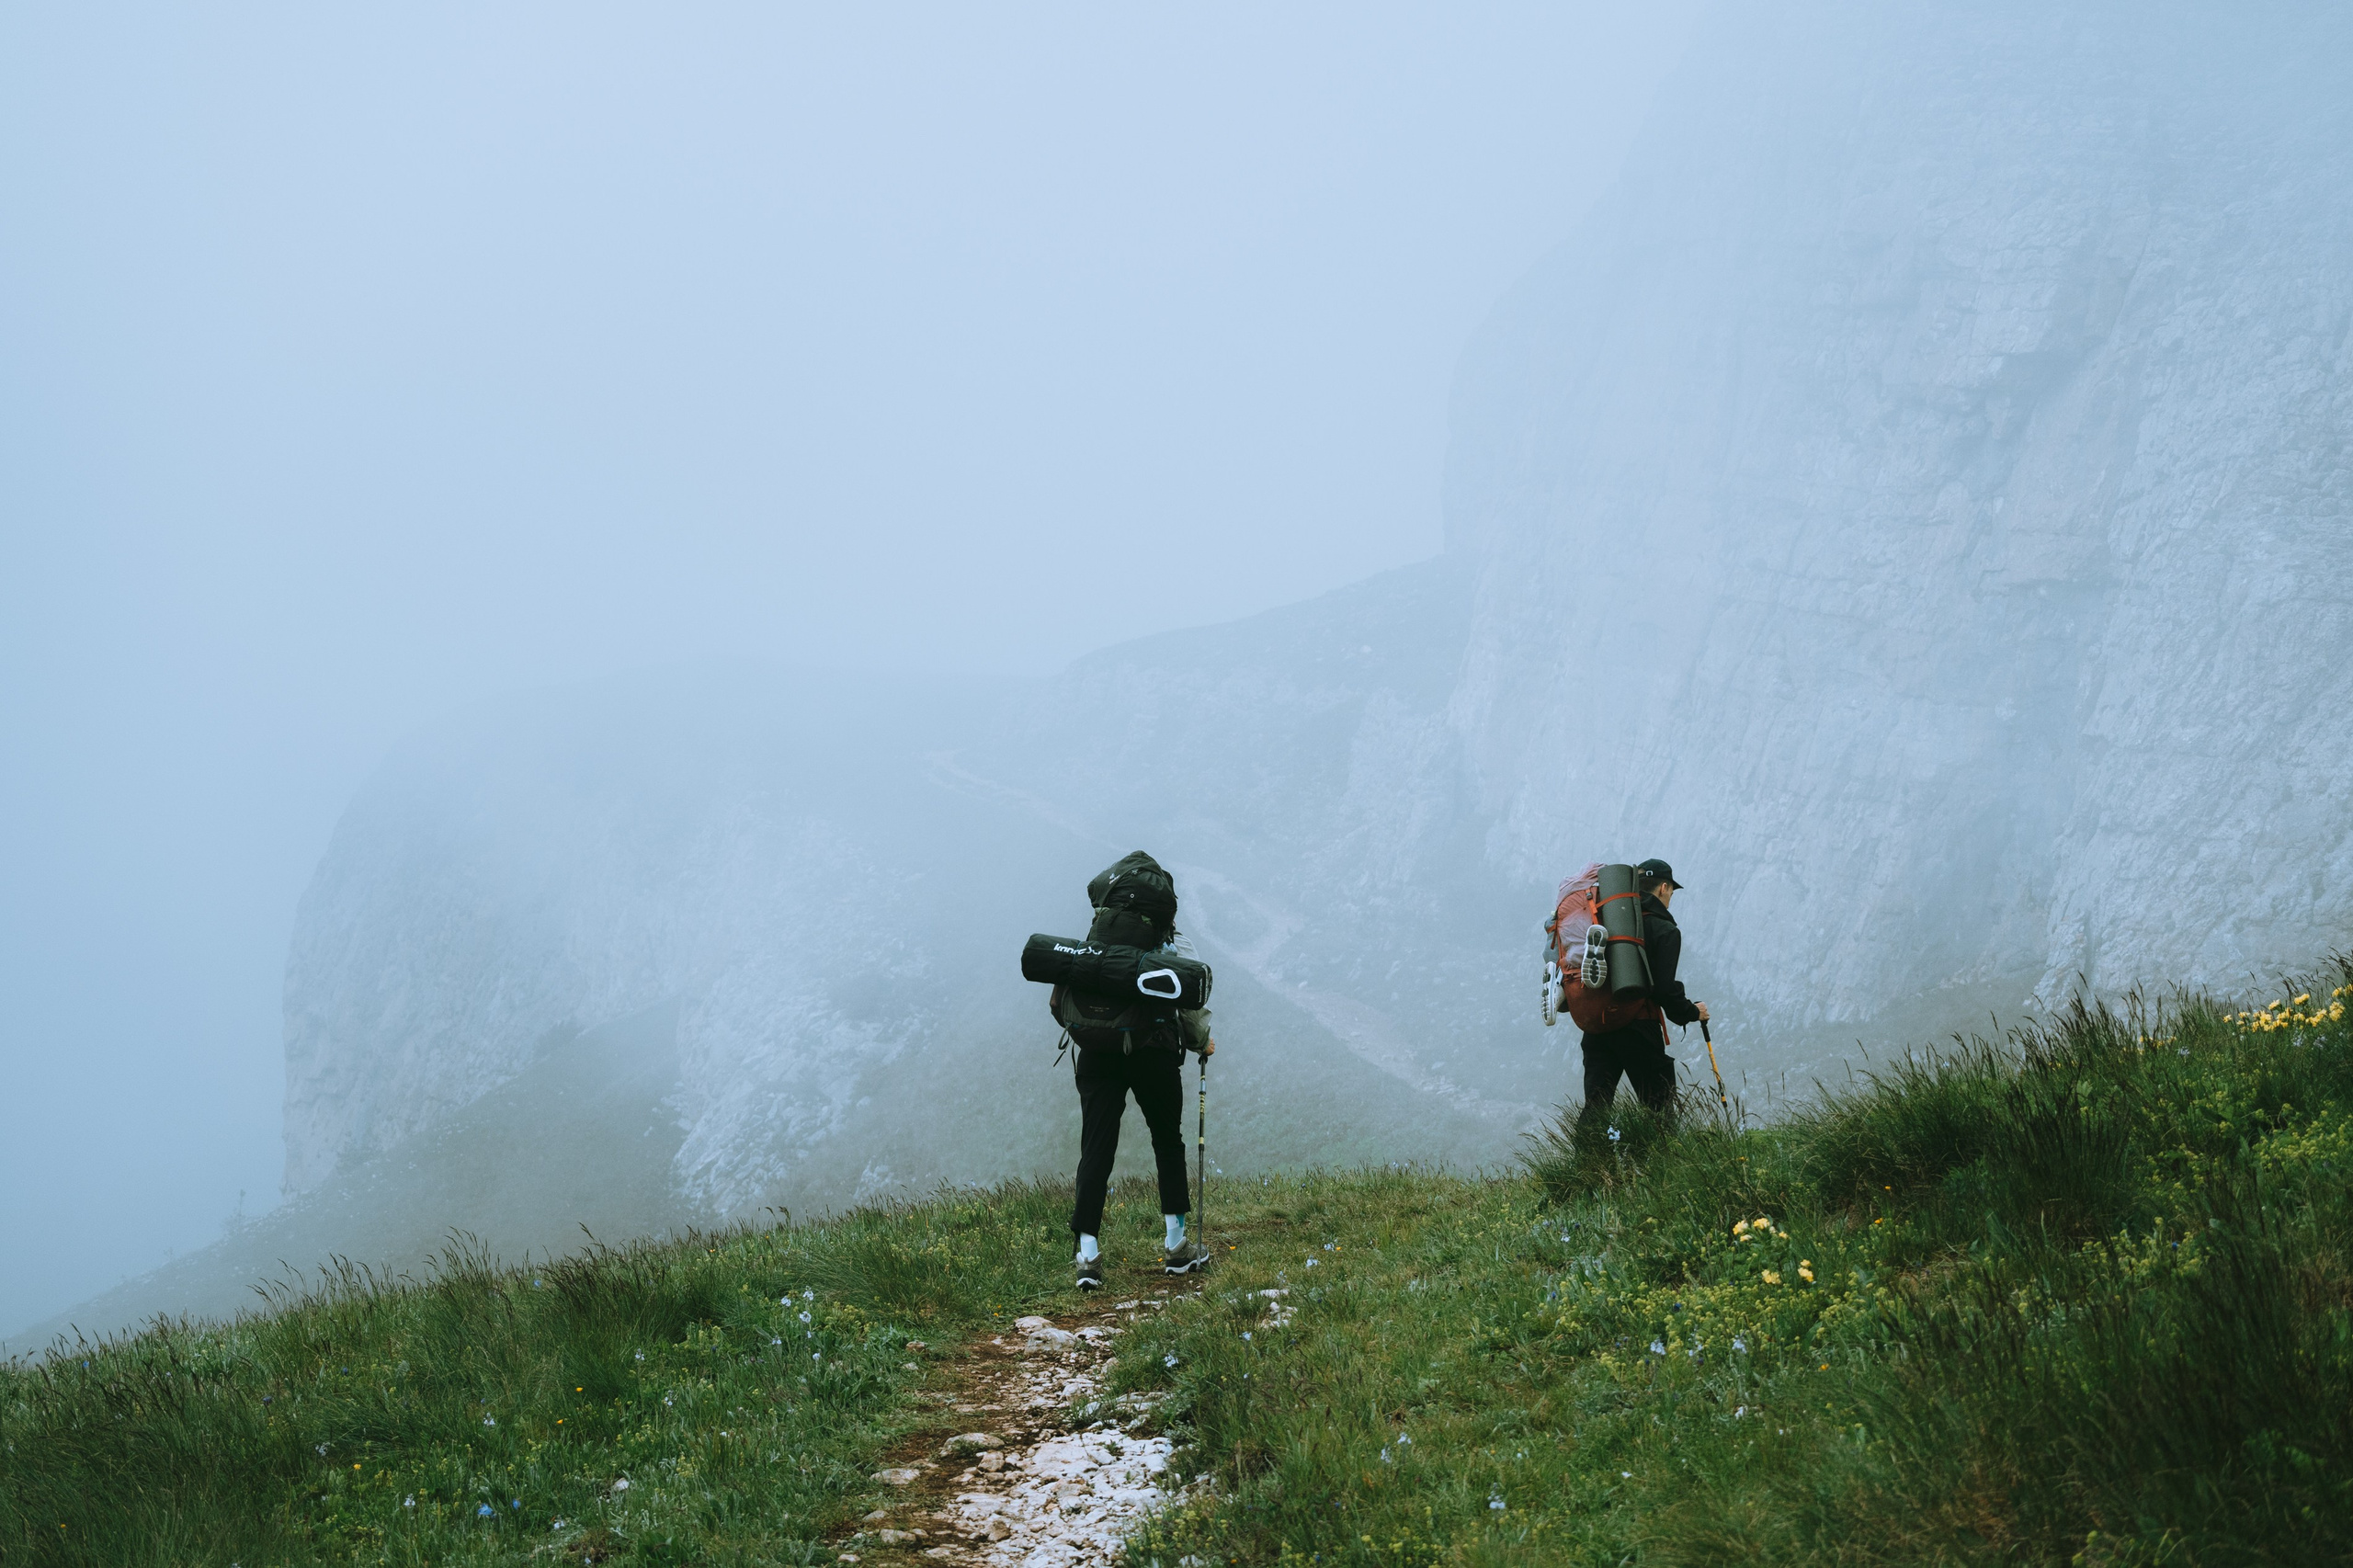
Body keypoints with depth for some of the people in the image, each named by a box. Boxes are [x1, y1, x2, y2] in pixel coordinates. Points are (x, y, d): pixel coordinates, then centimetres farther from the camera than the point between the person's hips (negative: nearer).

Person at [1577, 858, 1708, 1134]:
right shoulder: (1665, 930, -6)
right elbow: (1664, 988, -13)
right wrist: (1692, 1012, 3)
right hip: (1639, 1028, -5)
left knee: (1594, 1110, 5)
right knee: (1660, 1108, 6)